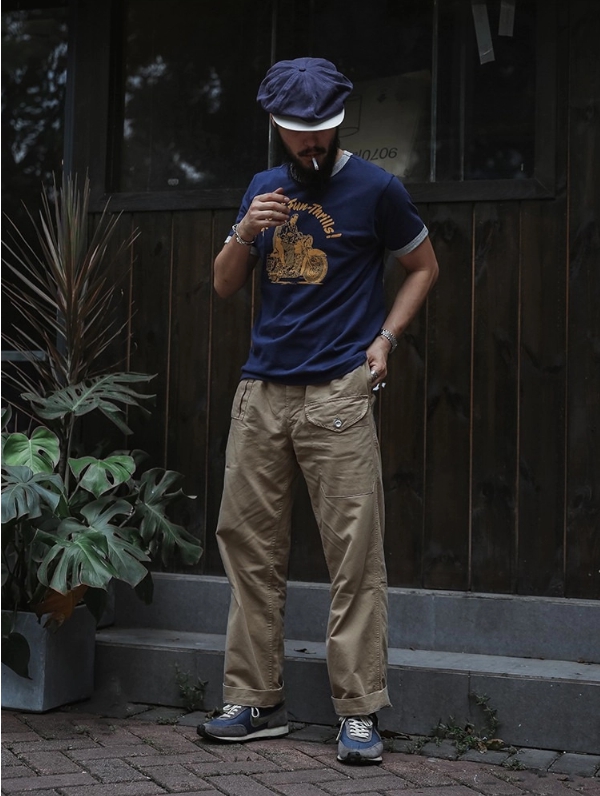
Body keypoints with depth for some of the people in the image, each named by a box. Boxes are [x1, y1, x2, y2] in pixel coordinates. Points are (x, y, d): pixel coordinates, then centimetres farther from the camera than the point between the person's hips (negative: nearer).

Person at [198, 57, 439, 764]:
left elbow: (424, 267, 12)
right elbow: (224, 286, 16)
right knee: (248, 545, 6)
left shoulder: (375, 189, 3)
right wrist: (245, 234, -4)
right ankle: (256, 702, 15)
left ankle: (359, 713, 1)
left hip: (337, 393, -5)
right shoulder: (263, 187, 16)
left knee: (354, 555, -6)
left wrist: (385, 339, -1)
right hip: (261, 389, 5)